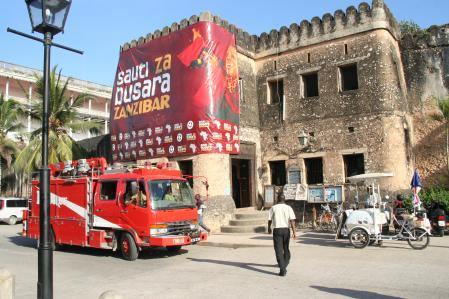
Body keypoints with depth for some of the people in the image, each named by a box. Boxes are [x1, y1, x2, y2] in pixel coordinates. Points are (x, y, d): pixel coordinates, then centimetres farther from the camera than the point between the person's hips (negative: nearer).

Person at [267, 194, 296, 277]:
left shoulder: (273, 208, -2)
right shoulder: (288, 208, 0)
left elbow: (270, 219, 4)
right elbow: (292, 220, -9)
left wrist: (269, 228, 21)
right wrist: (294, 231, -10)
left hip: (277, 230, -2)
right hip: (286, 229, 3)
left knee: (279, 250, -4)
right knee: (286, 248, 22)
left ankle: (282, 269, -13)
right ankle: (285, 263, 41)